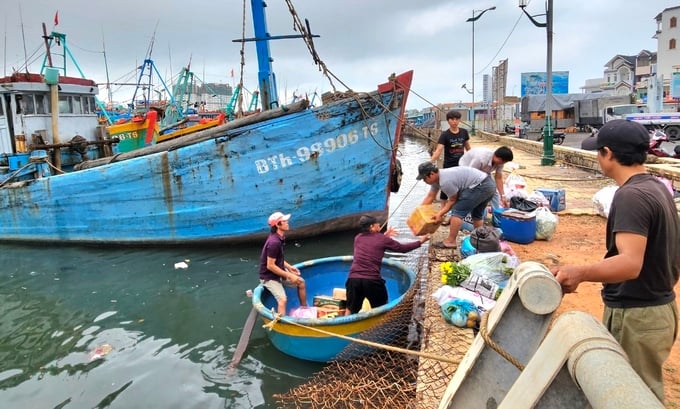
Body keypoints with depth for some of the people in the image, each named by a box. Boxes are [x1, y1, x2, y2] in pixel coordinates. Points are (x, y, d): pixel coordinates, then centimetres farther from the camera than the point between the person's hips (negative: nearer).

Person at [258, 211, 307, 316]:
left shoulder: (280, 237, 1)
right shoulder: (274, 242, -30)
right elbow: (270, 266, -27)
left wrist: (289, 267, 4)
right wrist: (289, 276, -22)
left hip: (278, 271, 10)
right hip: (269, 276, -9)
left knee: (301, 282, 13)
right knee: (283, 299, -24)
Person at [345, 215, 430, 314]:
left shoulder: (358, 238, 13)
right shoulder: (382, 239, 2)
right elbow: (402, 248, 13)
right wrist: (420, 241, 25)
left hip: (354, 279, 3)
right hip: (372, 281, -3)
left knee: (350, 310, 15)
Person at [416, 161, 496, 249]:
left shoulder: (445, 181, -21)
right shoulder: (437, 178, 10)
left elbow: (453, 200, -8)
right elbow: (430, 197, 19)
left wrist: (439, 214, -6)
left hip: (480, 186, -11)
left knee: (458, 211, -9)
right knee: (477, 214, 25)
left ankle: (450, 241, -5)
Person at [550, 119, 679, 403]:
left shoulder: (631, 195, -24)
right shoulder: (657, 187, 7)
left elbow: (630, 264, -33)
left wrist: (580, 273, -46)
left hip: (636, 316, -10)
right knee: (644, 391, 25)